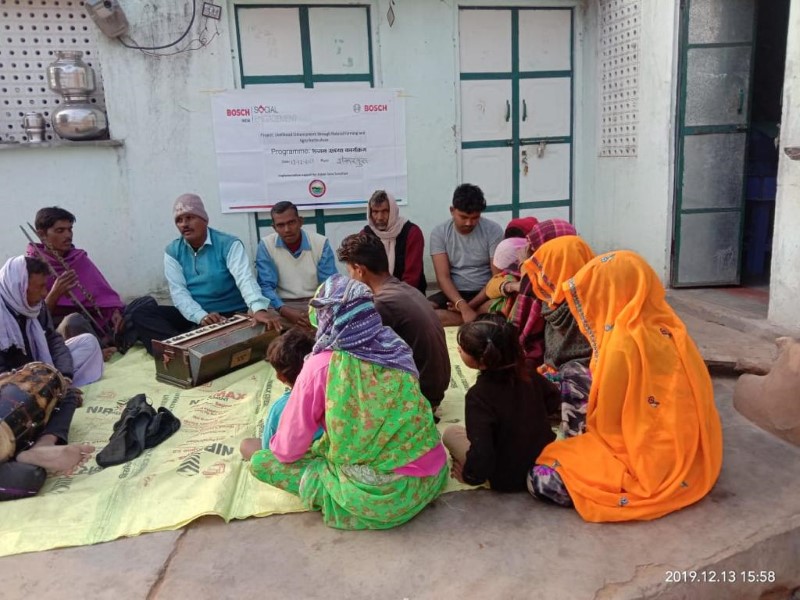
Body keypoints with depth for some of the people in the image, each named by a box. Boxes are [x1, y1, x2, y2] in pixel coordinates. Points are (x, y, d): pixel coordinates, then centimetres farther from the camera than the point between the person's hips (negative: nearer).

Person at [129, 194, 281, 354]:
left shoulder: (229, 244, -9)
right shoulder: (173, 251, 2)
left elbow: (245, 278, -25)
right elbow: (178, 291, -8)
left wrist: (259, 309, -46)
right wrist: (201, 316, -29)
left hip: (231, 315, -4)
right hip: (193, 316, 4)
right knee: (141, 313, -15)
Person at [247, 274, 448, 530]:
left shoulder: (321, 366, -13)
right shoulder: (397, 348, 2)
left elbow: (288, 449, -3)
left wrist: (271, 449, 21)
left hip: (379, 496, -6)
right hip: (432, 477, 6)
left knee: (261, 462, 6)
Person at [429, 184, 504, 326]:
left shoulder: (493, 230, -5)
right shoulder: (439, 232, -3)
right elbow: (443, 277, -10)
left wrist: (471, 305, -19)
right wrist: (463, 306, -27)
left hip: (485, 293, -2)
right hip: (454, 293, 2)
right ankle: (478, 319, -22)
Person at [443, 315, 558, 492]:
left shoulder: (478, 396, -28)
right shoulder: (528, 374, -10)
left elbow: (481, 454, -32)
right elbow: (554, 397, 9)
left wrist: (469, 475, -11)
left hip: (510, 481, -5)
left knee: (451, 432, 8)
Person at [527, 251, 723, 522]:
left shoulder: (623, 344, -24)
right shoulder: (667, 325, 1)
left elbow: (606, 422, -11)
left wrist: (586, 430, 10)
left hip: (658, 466, -9)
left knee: (542, 478, -11)